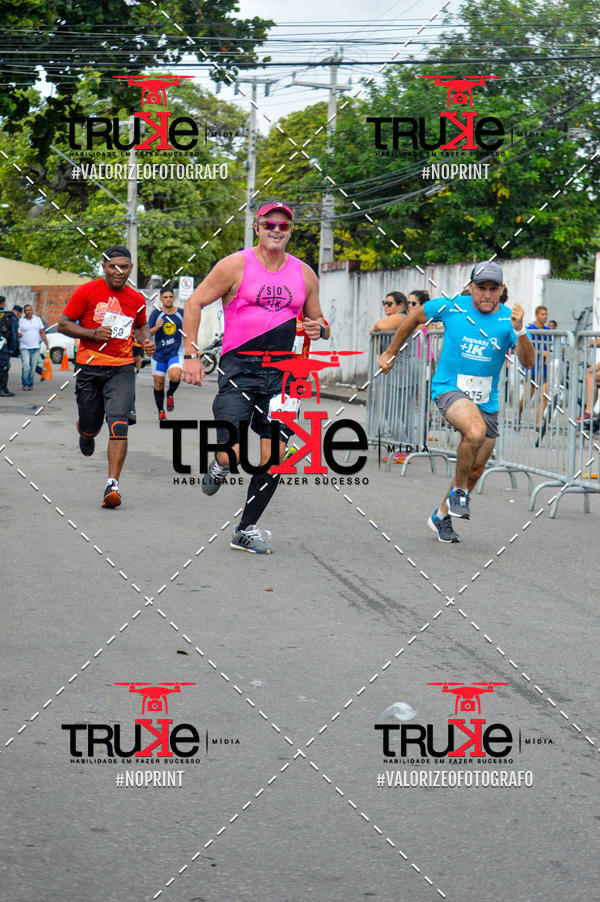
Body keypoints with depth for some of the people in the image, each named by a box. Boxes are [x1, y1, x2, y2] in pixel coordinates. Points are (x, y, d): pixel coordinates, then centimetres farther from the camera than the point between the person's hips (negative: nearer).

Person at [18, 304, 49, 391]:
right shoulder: (20, 321, 0)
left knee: (33, 368, 4)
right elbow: (17, 334, 0)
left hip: (36, 347, 3)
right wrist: (18, 335, -25)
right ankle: (25, 384, -4)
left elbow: (42, 333, 12)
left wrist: (47, 345, 8)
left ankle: (30, 385, 14)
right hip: (24, 347, -3)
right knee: (26, 366, -15)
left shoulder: (38, 319, 9)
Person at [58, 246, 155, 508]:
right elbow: (63, 324, -1)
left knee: (119, 425, -16)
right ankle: (86, 435, 49)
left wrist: (147, 341, 6)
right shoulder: (86, 292, -3)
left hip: (122, 368, 1)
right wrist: (93, 334, -15)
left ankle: (112, 484, -18)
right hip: (90, 367, -1)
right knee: (90, 425, 9)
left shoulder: (137, 299, 8)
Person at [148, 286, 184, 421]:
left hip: (176, 352, 0)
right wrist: (156, 328, -23)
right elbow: (148, 333, -4)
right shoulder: (156, 313, -3)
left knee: (175, 376, -26)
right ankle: (160, 411, 25)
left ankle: (170, 394, 7)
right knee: (158, 383, 5)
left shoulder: (181, 313, 1)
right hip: (159, 353, 1)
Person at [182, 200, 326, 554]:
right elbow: (195, 303, 0)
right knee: (232, 454, -15)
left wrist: (318, 328, -3)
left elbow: (316, 319, 22)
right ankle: (220, 467, 25)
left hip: (280, 372, 4)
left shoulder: (304, 274, 9)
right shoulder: (236, 265, -3)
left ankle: (246, 530, 14)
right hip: (239, 367, -4)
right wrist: (191, 355, -8)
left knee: (274, 457, -2)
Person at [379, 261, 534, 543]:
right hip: (449, 389, -4)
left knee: (475, 471, 12)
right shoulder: (451, 307, -8)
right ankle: (458, 490, -10)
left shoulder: (508, 319, -7)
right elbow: (414, 317, 9)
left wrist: (519, 331, -35)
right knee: (476, 431, -34)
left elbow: (528, 362, -18)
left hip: (486, 401, 4)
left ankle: (441, 516, 35)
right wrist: (391, 353, 16)